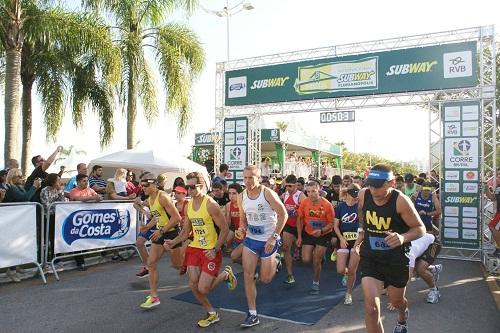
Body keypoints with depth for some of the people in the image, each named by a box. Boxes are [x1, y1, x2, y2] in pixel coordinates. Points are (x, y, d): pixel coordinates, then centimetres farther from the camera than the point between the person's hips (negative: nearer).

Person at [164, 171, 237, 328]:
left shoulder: (210, 205, -17)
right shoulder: (188, 206, 4)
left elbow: (224, 229, -15)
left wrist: (215, 249, -21)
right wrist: (173, 242, 1)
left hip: (211, 251, -7)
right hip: (194, 248, 7)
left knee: (203, 289, -9)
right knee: (193, 285, 2)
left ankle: (225, 275, 21)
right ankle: (212, 314, 25)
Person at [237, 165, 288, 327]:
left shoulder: (268, 193, -17)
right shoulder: (242, 196, 0)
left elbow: (283, 215, -13)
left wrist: (274, 237, -18)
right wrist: (242, 229, -10)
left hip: (268, 240, -4)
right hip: (251, 239, 4)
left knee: (265, 279, 5)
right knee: (248, 275, -2)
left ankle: (275, 260, 37)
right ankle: (252, 315, 10)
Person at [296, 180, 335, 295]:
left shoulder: (327, 205, -22)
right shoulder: (304, 203, -14)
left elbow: (332, 223, -14)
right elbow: (300, 219, 0)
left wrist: (321, 231, -31)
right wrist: (299, 236, -2)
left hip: (323, 235, -3)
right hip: (308, 233, 3)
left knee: (316, 261, -1)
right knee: (306, 260, -4)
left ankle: (315, 283, 22)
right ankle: (318, 255, 31)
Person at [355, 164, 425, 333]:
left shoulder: (401, 201, -23)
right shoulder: (363, 194, -12)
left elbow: (420, 229, -15)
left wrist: (403, 238, -33)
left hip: (396, 258, -1)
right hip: (370, 257, 2)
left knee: (396, 300, 23)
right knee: (371, 306, -12)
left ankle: (402, 317, 61)